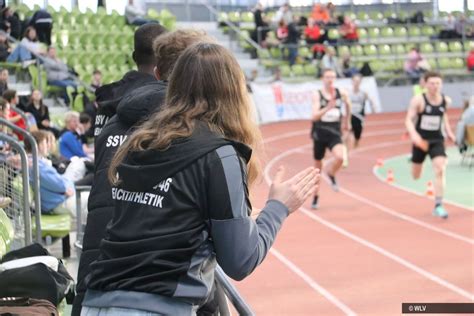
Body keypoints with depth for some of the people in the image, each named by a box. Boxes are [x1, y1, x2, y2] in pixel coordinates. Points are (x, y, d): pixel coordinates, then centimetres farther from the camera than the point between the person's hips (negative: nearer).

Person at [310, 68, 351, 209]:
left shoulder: (341, 93, -2)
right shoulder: (317, 95, -10)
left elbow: (348, 104, 21)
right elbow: (314, 116, -22)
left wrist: (347, 121, 28)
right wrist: (328, 107, -37)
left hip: (334, 134, 1)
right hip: (319, 134, -1)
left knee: (340, 157, -28)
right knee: (318, 166, 11)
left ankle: (331, 174, 8)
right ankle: (315, 197, 30)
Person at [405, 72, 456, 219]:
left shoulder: (446, 100, -3)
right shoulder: (418, 100, -16)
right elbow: (408, 119, -19)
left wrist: (448, 131, 7)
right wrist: (413, 134, -37)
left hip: (437, 140, 1)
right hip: (420, 139, -1)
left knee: (440, 170, -20)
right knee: (416, 176, 13)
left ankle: (438, 205, -16)